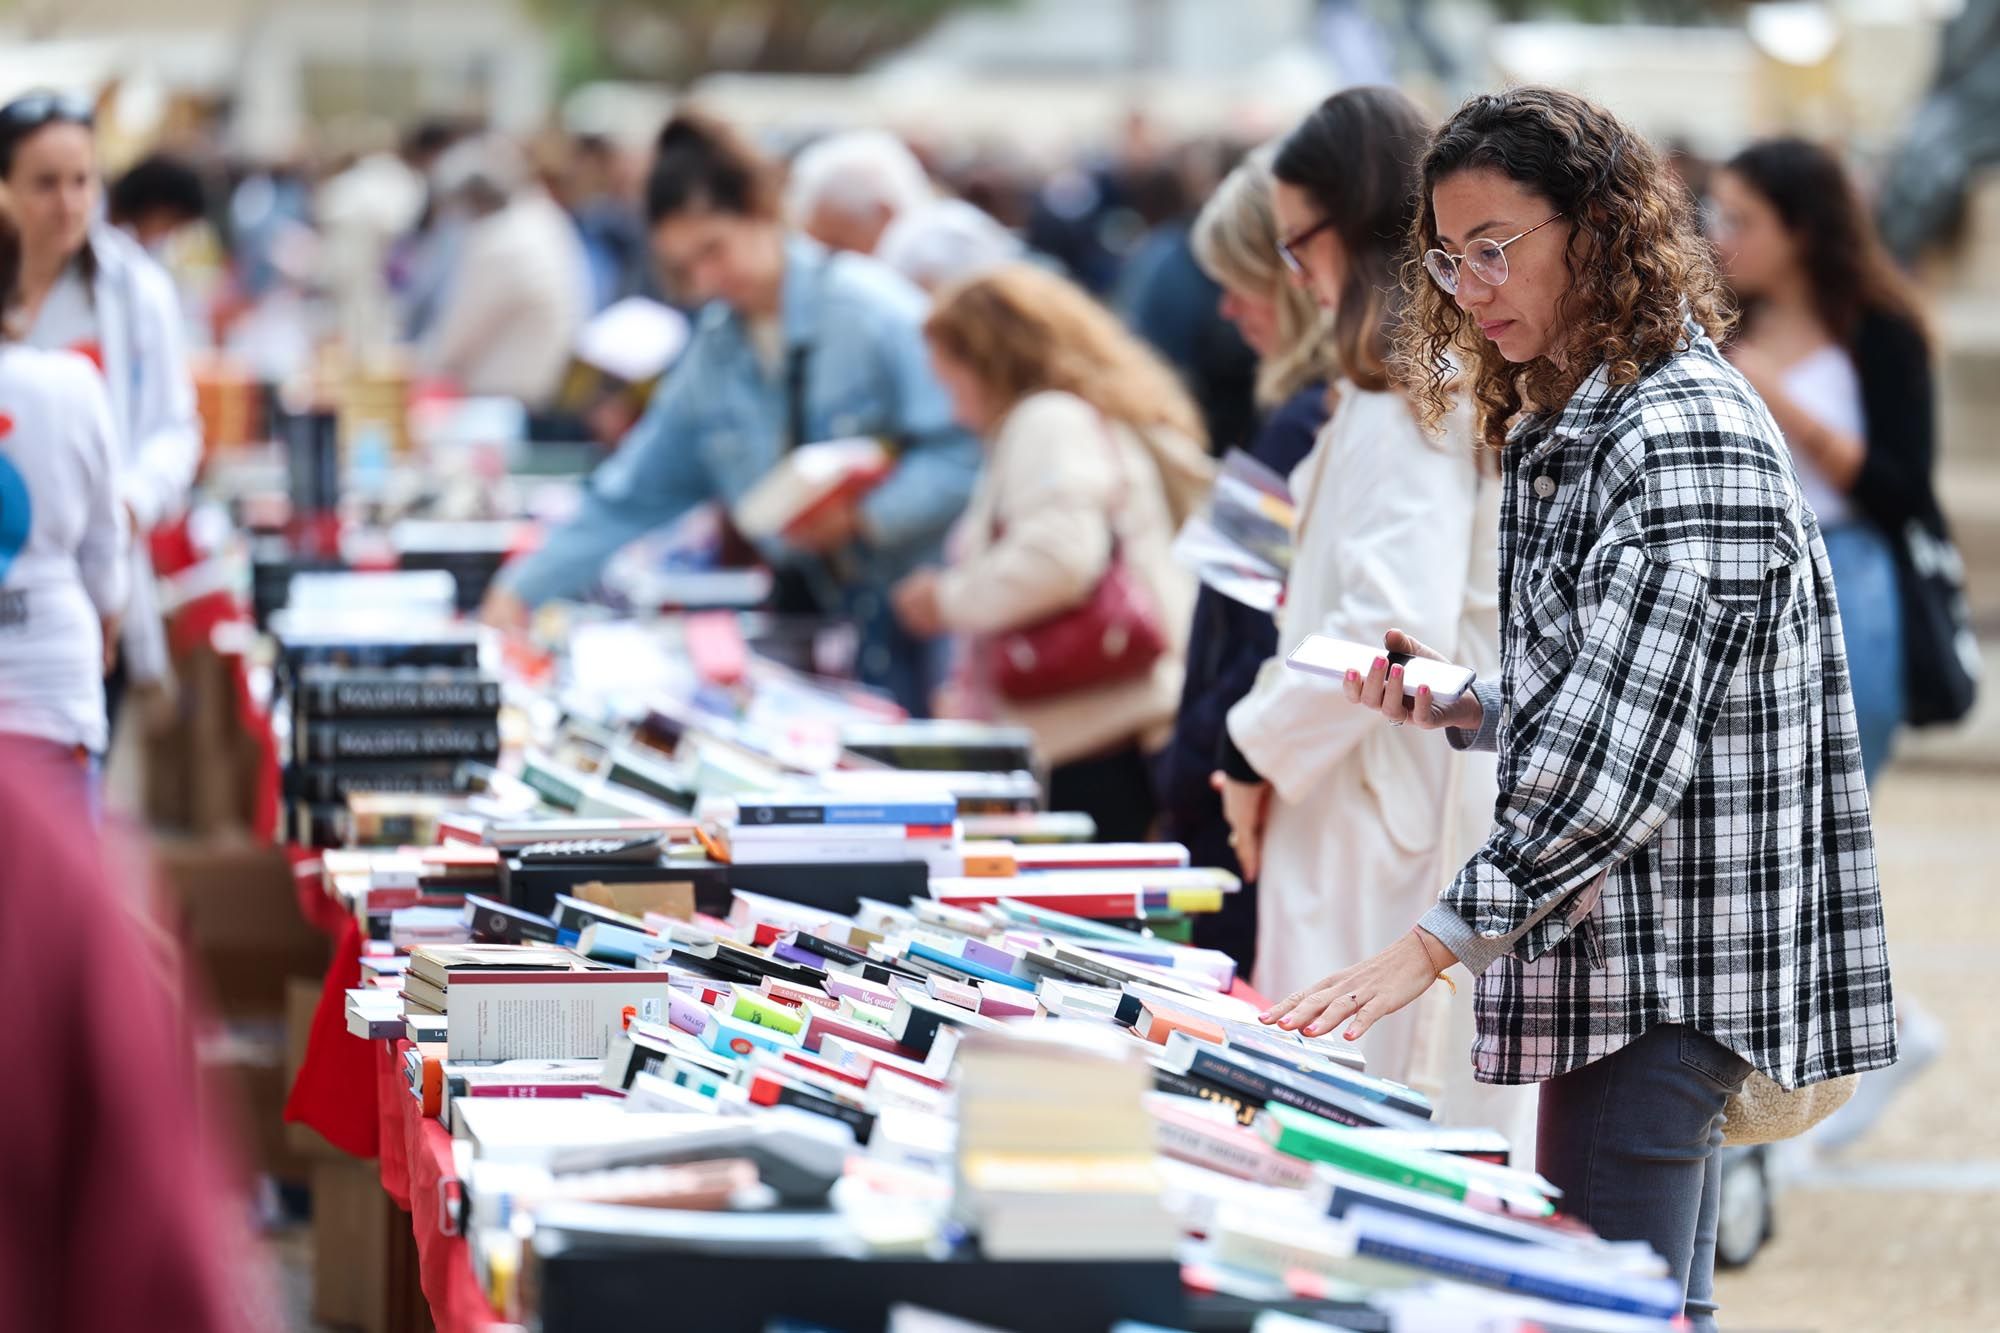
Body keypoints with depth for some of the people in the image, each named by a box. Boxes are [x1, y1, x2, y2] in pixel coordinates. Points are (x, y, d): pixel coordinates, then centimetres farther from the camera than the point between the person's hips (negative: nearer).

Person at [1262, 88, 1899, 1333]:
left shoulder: (1684, 434, -17)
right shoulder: (1564, 427, 15)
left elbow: (1625, 747, -24)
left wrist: (1436, 944, -25)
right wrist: (1455, 709, 5)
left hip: (1673, 950, -10)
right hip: (1618, 949, 10)